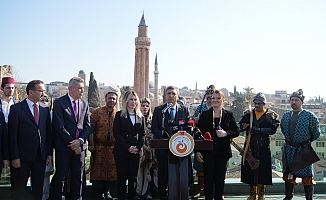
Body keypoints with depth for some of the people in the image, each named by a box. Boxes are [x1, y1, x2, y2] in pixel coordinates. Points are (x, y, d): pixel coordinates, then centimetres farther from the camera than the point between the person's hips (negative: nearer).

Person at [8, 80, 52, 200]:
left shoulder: (45, 109, 8)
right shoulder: (16, 109, -5)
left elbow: (48, 132, 10)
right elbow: (13, 135, -8)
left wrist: (49, 153, 5)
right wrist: (15, 157, -12)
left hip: (41, 155, 4)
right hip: (23, 156, -4)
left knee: (38, 188, 12)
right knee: (20, 189, 6)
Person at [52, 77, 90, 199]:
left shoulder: (84, 104, 10)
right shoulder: (59, 103, -6)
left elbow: (87, 126, 8)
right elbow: (59, 126, -12)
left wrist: (80, 140, -8)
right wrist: (72, 143, -13)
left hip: (79, 145, 4)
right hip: (63, 146, -4)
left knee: (78, 177, 10)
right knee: (61, 176, 4)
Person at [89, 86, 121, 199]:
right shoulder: (97, 113, -1)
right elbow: (91, 129, -4)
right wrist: (91, 145, -9)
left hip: (113, 147, 2)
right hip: (99, 147, -2)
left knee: (111, 169, 7)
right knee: (98, 169, 2)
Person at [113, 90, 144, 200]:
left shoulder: (140, 117, 13)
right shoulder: (119, 115, 2)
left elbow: (142, 134, 12)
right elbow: (116, 133, -5)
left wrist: (138, 147, -5)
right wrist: (128, 147, -12)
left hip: (135, 152, 3)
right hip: (121, 152, -3)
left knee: (133, 178, 5)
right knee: (122, 177, -1)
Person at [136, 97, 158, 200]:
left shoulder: (152, 119, 12)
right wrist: (143, 145, -11)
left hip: (151, 148, 3)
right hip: (140, 148, -3)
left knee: (149, 168, 1)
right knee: (141, 169, -3)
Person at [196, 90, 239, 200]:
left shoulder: (229, 115, 5)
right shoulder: (205, 114, 4)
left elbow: (236, 132, 4)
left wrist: (226, 133, -16)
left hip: (222, 152, 0)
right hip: (208, 152, 0)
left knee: (220, 178, 7)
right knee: (208, 178, 3)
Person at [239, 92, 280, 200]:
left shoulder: (271, 115, 0)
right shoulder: (248, 114, 8)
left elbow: (272, 130, -14)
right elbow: (239, 125, 5)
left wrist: (255, 130, -18)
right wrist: (243, 126, -20)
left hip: (264, 148, -2)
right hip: (250, 147, 2)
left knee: (263, 170, 3)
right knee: (250, 170, 5)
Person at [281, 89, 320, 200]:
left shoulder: (310, 116, -12)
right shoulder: (286, 115, 4)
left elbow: (316, 134, -4)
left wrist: (306, 141, 7)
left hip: (304, 149, -5)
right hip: (289, 149, 5)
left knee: (306, 177, 3)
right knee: (288, 174, 15)